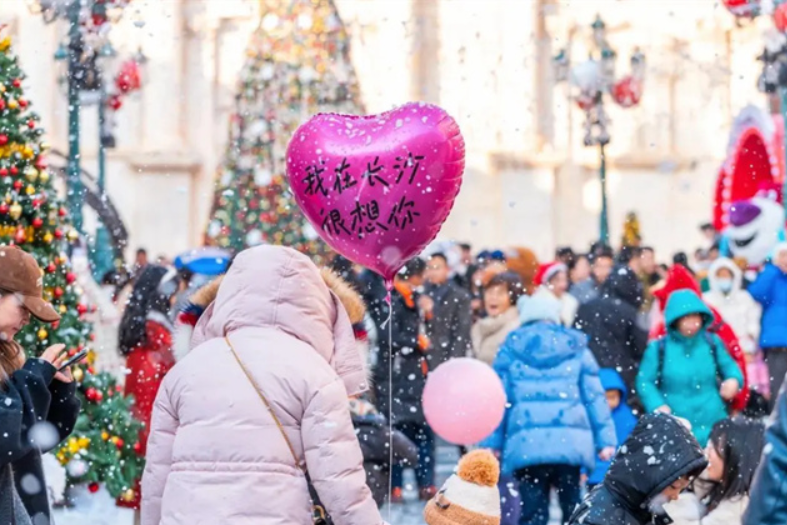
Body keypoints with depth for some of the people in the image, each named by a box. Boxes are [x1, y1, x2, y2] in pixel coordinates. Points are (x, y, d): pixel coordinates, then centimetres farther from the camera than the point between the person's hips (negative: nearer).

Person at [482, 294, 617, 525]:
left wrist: (492, 443, 9)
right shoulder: (575, 347, 10)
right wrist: (606, 439, 9)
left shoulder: (511, 349, 7)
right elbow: (594, 396, 7)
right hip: (570, 441, 1)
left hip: (526, 445, -1)